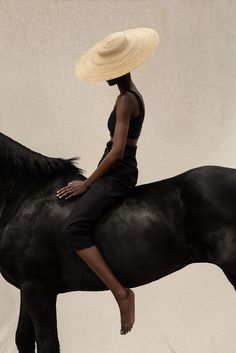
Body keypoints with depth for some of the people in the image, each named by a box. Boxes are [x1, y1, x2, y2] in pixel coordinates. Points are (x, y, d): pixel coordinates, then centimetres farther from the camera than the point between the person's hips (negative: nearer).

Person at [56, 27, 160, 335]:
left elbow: (117, 151, -21)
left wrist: (88, 182, -13)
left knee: (73, 229, -25)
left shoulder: (125, 100, -16)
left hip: (117, 174, -11)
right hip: (119, 171, 11)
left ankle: (122, 293, -27)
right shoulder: (132, 95, 15)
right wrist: (92, 179, 22)